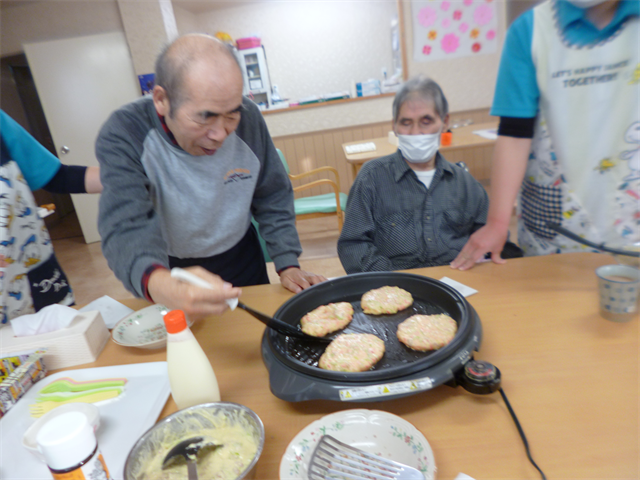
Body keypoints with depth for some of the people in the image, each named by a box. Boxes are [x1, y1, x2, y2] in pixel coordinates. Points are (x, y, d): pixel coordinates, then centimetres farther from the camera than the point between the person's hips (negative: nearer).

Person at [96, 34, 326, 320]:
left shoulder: (247, 118, -16)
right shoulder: (122, 136, -25)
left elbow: (273, 199, -6)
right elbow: (124, 231, -37)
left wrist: (288, 264, -16)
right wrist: (159, 285, -58)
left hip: (243, 262, 3)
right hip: (170, 270, -2)